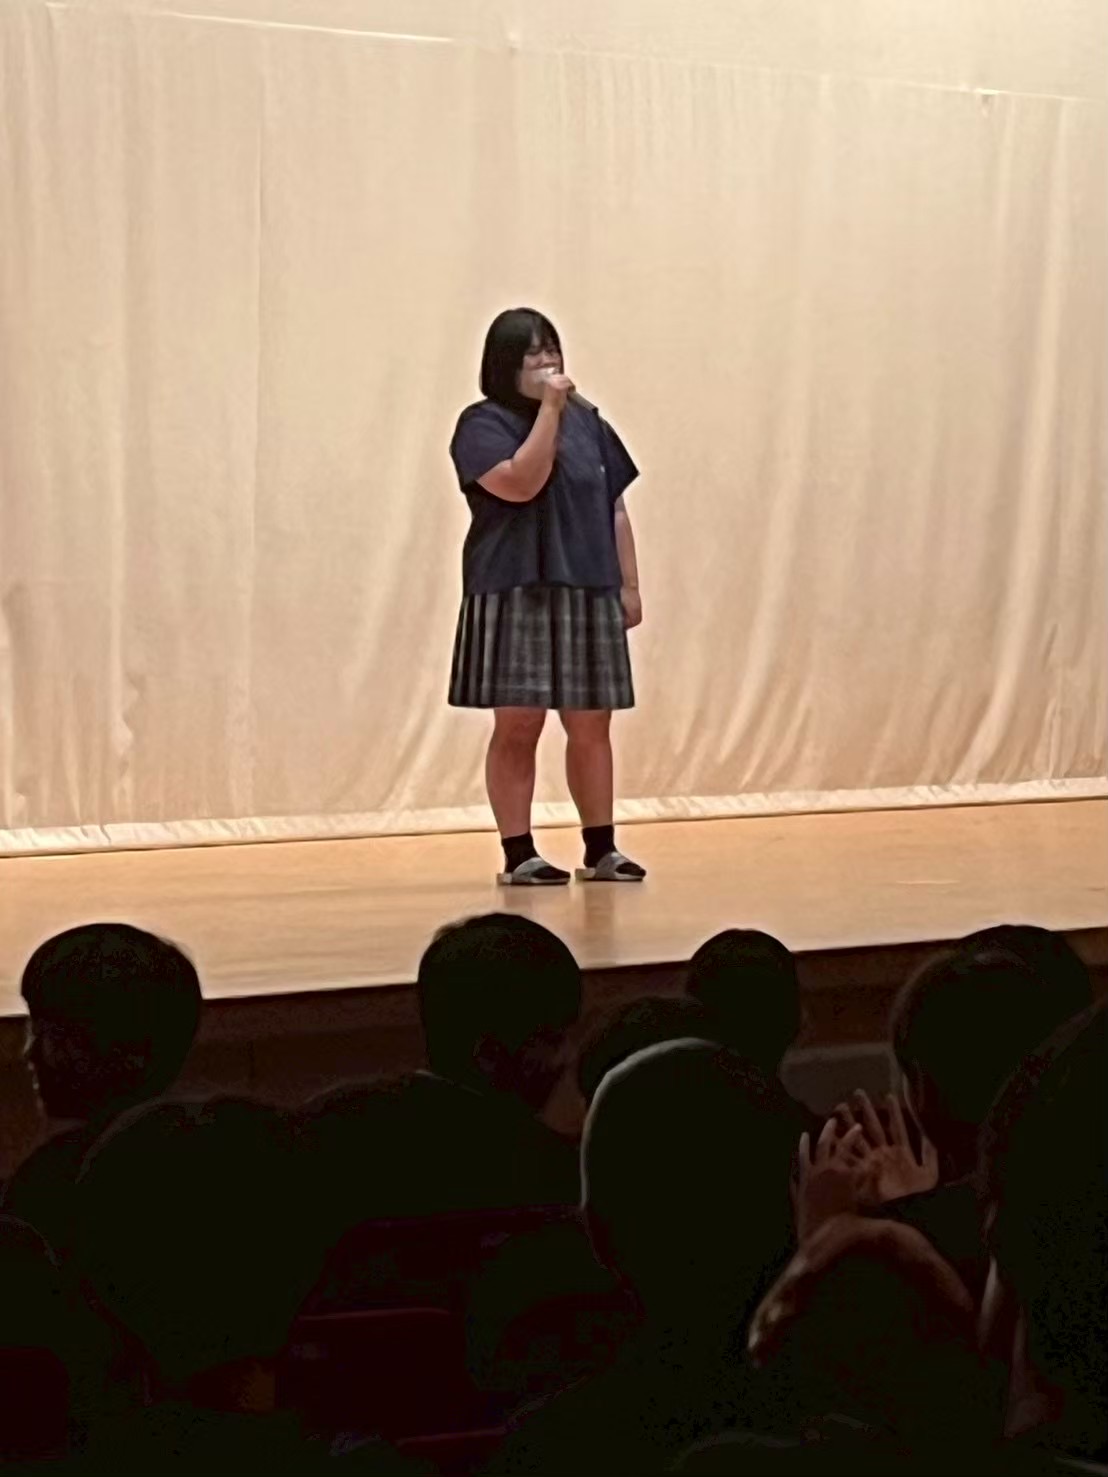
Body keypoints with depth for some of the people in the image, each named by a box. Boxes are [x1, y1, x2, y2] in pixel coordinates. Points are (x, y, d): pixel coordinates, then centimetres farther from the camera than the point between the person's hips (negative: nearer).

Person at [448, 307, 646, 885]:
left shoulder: (586, 422, 13)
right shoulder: (483, 424, -3)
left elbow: (615, 508, 14)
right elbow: (520, 483, -20)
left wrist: (629, 584, 9)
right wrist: (548, 410, -17)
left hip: (588, 594, 5)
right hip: (516, 595, -5)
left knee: (591, 725, 7)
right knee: (518, 725, -3)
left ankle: (601, 848, 15)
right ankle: (518, 853, 1)